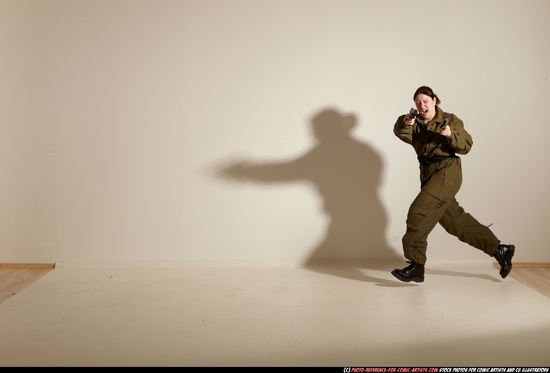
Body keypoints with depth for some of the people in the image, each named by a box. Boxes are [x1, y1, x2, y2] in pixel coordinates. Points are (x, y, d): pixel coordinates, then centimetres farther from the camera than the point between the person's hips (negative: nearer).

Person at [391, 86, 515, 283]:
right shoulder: (416, 123, 13)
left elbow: (466, 146, -6)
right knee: (455, 219, 11)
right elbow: (402, 133, -9)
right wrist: (405, 124, -30)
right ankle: (499, 250, 25)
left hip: (447, 172, -7)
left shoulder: (450, 120, 1)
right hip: (428, 174, 7)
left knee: (419, 211, -20)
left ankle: (416, 266, -16)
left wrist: (451, 135, -23)